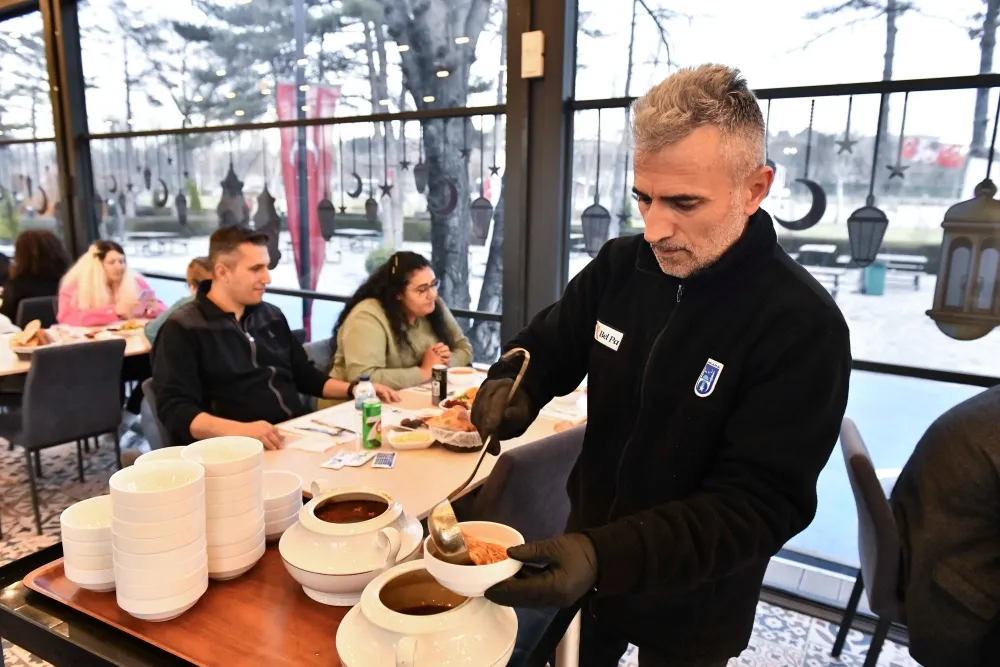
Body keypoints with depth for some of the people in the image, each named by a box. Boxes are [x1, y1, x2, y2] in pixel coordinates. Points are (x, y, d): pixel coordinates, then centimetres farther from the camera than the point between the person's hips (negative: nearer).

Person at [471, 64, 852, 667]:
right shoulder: (619, 266, -9)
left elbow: (758, 503, -26)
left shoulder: (804, 328, -24)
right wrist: (510, 391, -21)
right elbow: (546, 348, 3)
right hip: (587, 555, 4)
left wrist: (605, 557, -39)